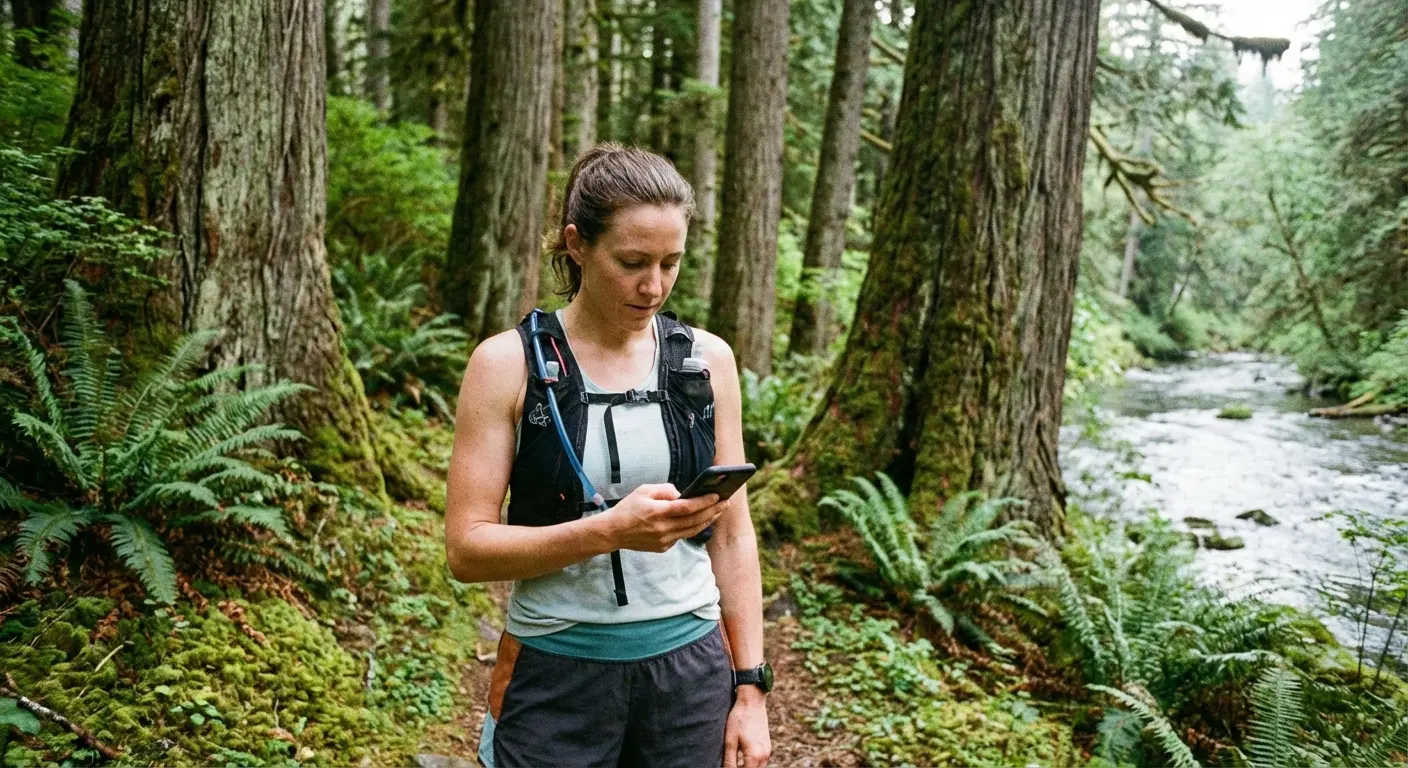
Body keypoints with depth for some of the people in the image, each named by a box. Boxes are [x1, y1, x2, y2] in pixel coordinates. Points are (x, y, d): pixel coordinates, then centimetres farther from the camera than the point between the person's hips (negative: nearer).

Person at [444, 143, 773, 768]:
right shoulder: (509, 363, -9)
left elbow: (732, 534, 4)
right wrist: (608, 531, -25)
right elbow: (466, 547, -12)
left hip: (691, 669, 3)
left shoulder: (706, 359, 0)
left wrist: (750, 686, 2)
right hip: (557, 674, -2)